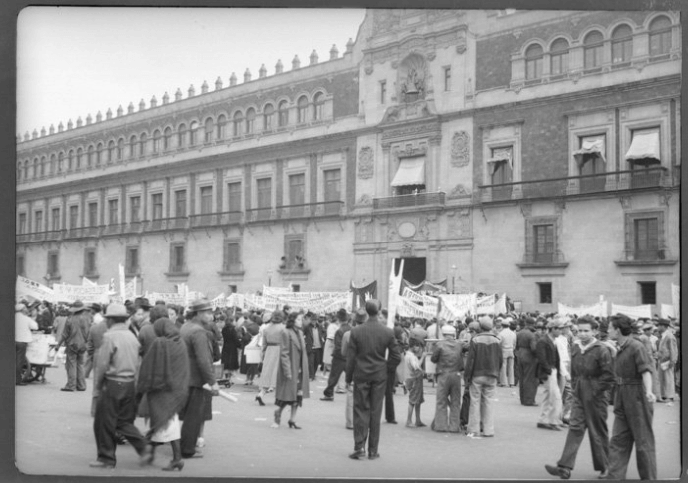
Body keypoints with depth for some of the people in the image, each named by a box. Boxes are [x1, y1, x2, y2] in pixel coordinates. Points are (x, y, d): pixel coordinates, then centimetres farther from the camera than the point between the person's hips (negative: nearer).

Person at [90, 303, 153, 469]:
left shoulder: (110, 336, -13)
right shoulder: (132, 337, 8)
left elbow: (102, 363, -12)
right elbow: (136, 363, 9)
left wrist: (97, 384, 2)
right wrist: (132, 379, 15)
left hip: (113, 384, -7)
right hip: (130, 384, 7)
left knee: (104, 423, 7)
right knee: (125, 421, 16)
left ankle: (106, 458, 14)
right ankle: (143, 447, 1)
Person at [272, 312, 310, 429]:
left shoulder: (299, 333, 10)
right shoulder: (286, 333, -12)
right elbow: (284, 354, -15)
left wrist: (305, 370, 11)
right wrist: (287, 371, -19)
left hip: (300, 369, 7)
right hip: (290, 368, -7)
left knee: (298, 394, 6)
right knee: (288, 394, -1)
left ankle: (292, 419, 13)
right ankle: (278, 412, 22)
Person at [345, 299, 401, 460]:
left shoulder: (356, 331, -9)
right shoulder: (388, 332, -6)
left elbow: (350, 357, -5)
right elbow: (396, 357, -3)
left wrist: (349, 377, 5)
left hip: (361, 375, -1)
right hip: (380, 376, 1)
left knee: (361, 411, 7)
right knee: (375, 412, 7)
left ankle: (359, 447, 0)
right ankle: (373, 451, 12)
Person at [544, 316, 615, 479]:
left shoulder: (601, 350, -12)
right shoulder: (575, 348, 8)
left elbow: (608, 376, -12)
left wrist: (595, 391, -13)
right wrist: (576, 387, 13)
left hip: (595, 398, -5)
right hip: (578, 396, 5)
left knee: (598, 432, 6)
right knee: (575, 428, -3)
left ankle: (604, 467, 24)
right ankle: (565, 467, -9)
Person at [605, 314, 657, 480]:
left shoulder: (636, 347, -14)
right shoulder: (620, 349, 10)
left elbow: (646, 371, -24)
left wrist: (649, 391, -39)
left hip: (637, 399, -8)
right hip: (622, 400, 8)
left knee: (643, 442, 2)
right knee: (618, 441, 5)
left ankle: (649, 477, 13)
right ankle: (615, 477, 7)